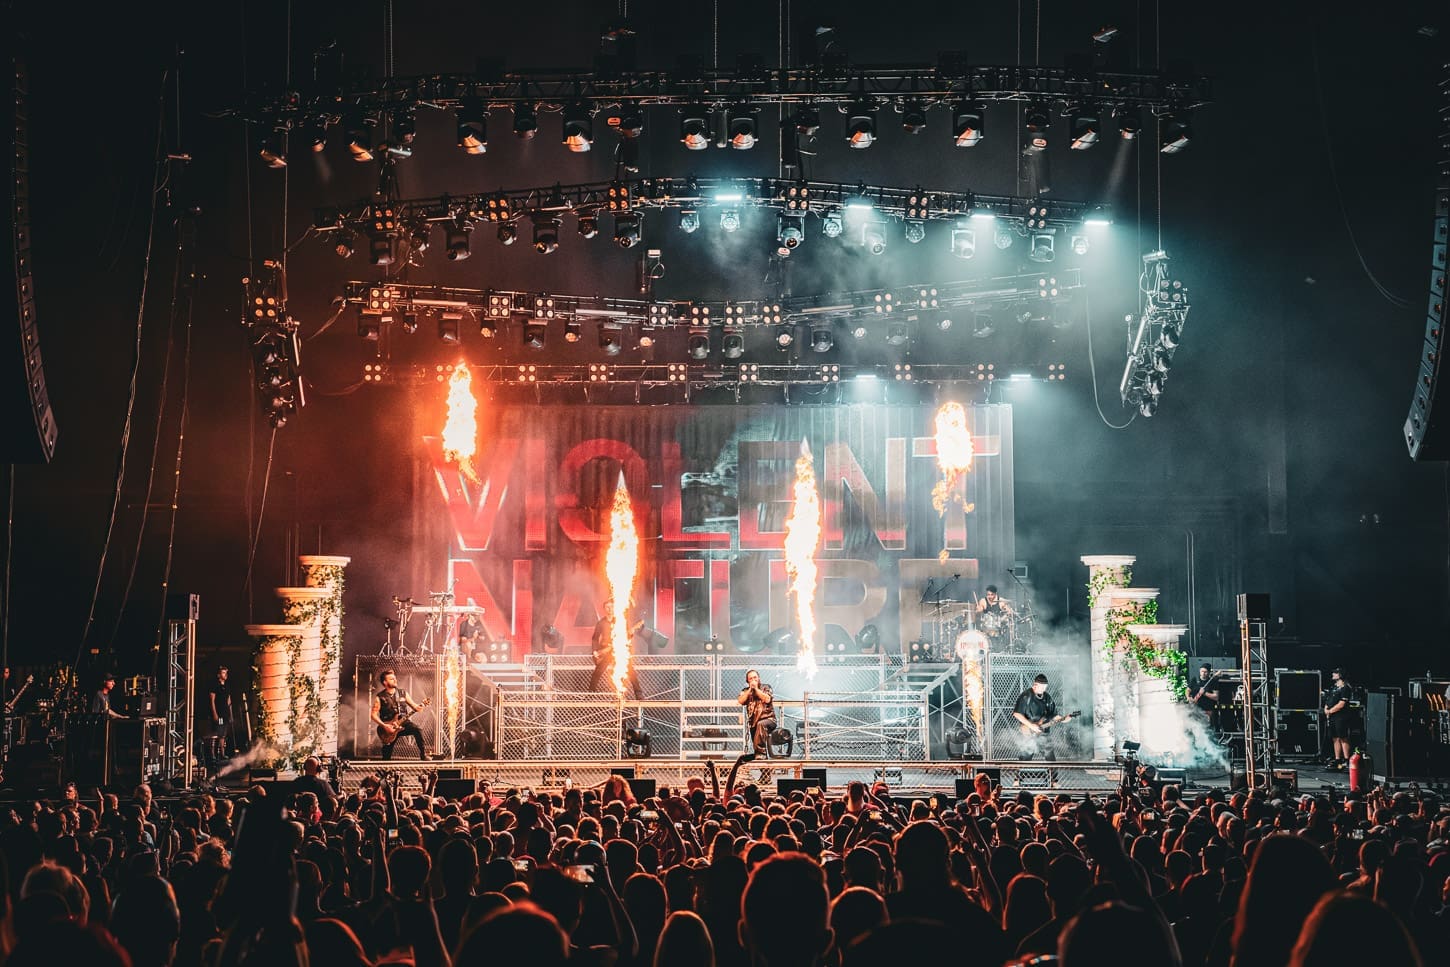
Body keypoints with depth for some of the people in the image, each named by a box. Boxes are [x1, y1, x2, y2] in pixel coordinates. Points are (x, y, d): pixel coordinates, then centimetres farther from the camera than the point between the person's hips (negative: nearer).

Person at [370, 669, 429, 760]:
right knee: (386, 755, 0)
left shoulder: (403, 693, 5)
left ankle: (423, 755, -23)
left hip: (403, 723, 1)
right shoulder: (380, 697, -3)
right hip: (388, 728, -1)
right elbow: (374, 714, -5)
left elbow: (415, 707, 6)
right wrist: (384, 726, -16)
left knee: (417, 729, -28)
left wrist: (422, 705, -16)